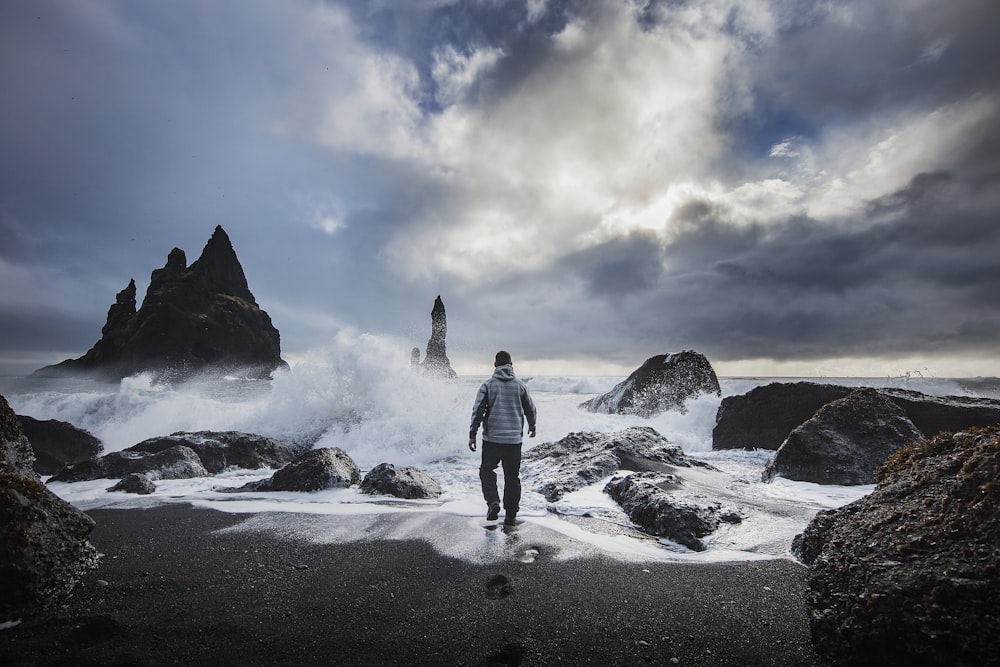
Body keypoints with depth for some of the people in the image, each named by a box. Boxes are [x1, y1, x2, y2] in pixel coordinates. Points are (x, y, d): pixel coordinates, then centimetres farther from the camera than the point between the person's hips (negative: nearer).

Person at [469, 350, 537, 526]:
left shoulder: (488, 385, -2)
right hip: (514, 439, 2)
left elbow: (478, 410, -8)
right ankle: (511, 515, 15)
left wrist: (472, 434, -3)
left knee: (487, 470, 14)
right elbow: (530, 409, 13)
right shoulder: (520, 385, 5)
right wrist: (532, 427, 31)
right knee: (512, 476, 11)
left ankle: (493, 502, -5)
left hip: (492, 438, -2)